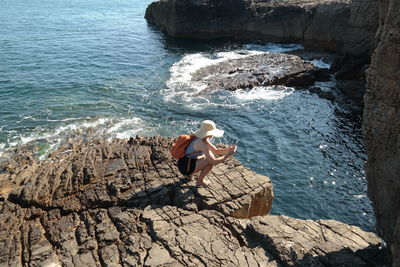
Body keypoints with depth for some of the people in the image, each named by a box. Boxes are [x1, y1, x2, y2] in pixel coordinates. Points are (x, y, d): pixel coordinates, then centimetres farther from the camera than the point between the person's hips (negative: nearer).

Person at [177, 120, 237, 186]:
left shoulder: (204, 139, 3)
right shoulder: (202, 143, -25)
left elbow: (216, 151, 10)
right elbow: (214, 162, -29)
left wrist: (227, 149, -6)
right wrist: (228, 154, -21)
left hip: (184, 163, 9)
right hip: (185, 167, -9)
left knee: (209, 156, 22)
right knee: (210, 161, -19)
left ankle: (189, 173, 20)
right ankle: (199, 181, 1)